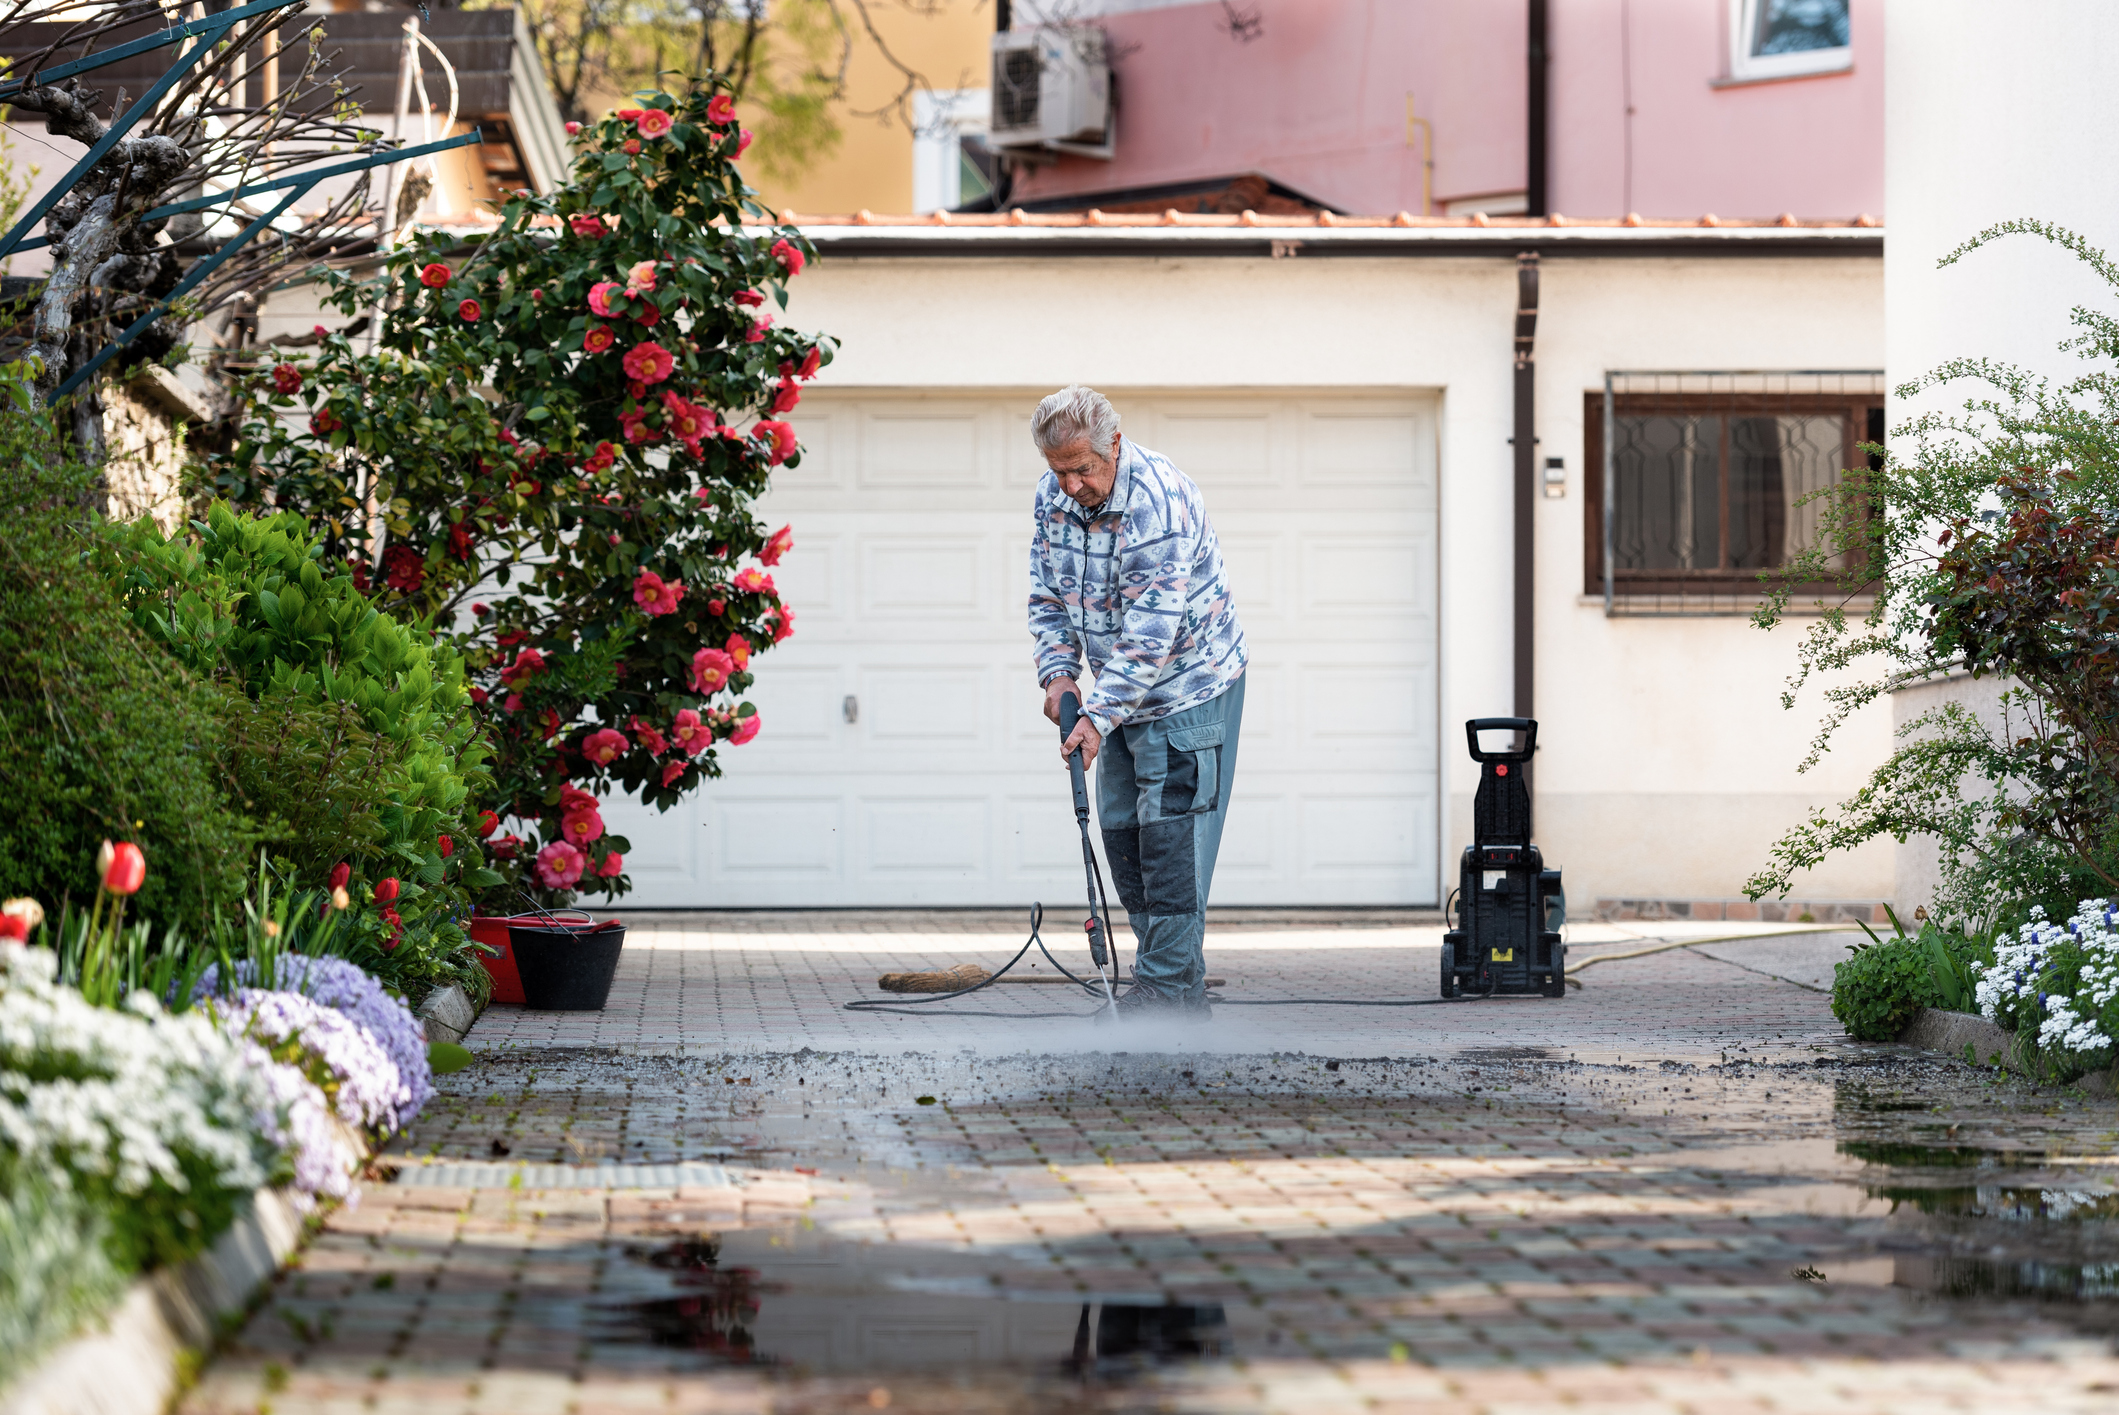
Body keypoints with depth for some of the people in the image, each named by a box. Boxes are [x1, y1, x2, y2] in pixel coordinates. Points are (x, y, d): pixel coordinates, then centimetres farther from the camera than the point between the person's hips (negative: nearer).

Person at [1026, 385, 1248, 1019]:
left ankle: (1166, 992, -10)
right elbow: (1048, 593, 7)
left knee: (1170, 833, -12)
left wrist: (1099, 717, -33)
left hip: (1188, 687, -8)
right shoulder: (1053, 493, -4)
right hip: (1123, 690, 8)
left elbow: (1149, 637, -31)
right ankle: (1184, 986, 15)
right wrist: (1058, 671, -7)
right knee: (1121, 831, 8)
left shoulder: (1159, 508, -29)